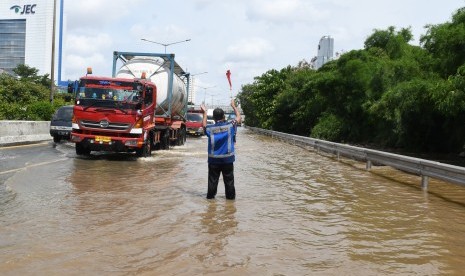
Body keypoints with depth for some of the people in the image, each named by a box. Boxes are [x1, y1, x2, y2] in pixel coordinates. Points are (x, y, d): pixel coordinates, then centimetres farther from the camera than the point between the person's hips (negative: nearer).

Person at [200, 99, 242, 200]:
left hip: (213, 159, 1)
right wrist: (234, 106, 21)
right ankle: (230, 196, 12)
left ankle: (210, 195, 11)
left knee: (213, 180, 8)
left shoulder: (210, 129, -5)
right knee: (229, 179, 8)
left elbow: (204, 125, 18)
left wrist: (205, 113, 25)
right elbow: (238, 118, 9)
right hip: (227, 158, -1)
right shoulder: (230, 126, -8)